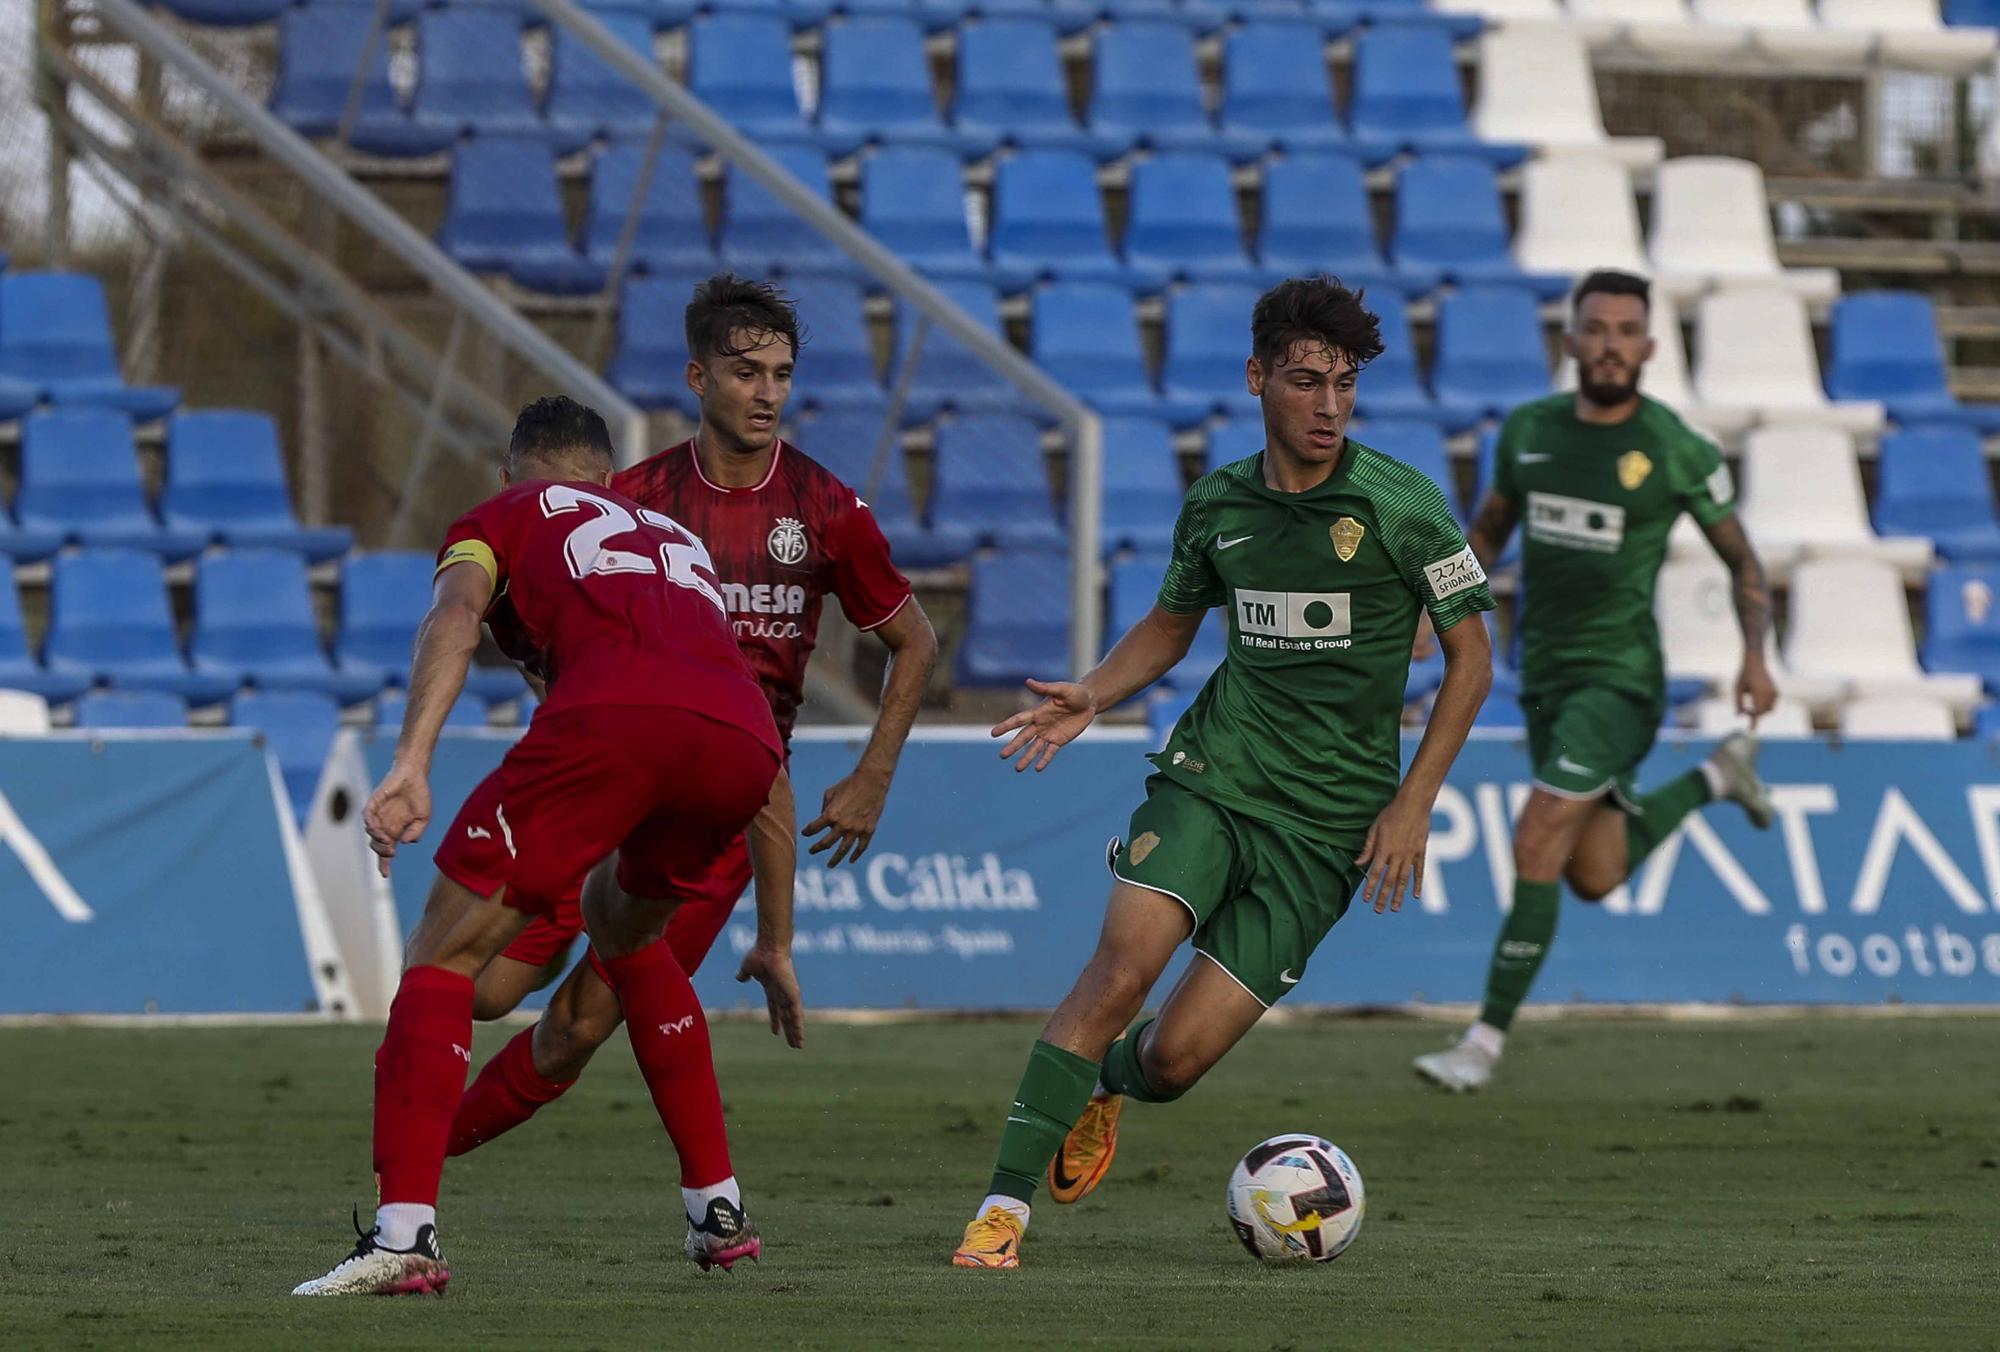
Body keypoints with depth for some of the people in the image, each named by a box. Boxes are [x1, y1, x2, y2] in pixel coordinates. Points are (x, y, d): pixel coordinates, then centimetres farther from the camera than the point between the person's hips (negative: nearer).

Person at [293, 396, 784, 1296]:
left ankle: (405, 1234, -13)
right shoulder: (677, 537, 43)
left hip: (612, 716, -5)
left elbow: (455, 614, 3)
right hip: (746, 739, 5)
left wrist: (410, 764, -9)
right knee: (626, 932, 33)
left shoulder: (505, 514, 29)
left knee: (444, 952, 3)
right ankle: (719, 1212, 32)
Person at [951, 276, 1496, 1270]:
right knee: (1123, 966, -24)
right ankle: (1003, 1208, -19)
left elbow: (1470, 656, 0)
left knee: (1179, 1056, -7)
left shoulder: (1402, 504, -7)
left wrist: (1411, 804, -6)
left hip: (1328, 817, -2)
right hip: (1212, 776, 2)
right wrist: (1090, 695, 4)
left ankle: (1105, 1078, 31)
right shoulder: (1217, 506, 5)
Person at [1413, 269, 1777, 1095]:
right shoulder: (1529, 430, 3)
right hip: (1544, 678, 6)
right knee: (1595, 878, 13)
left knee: (1537, 849, -17)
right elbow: (1489, 530, 19)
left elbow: (1743, 562, 1)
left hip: (1618, 679, -6)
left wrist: (1755, 655, -16)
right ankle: (1716, 779, 40)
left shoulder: (1679, 453, -9)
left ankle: (1486, 1042, -9)